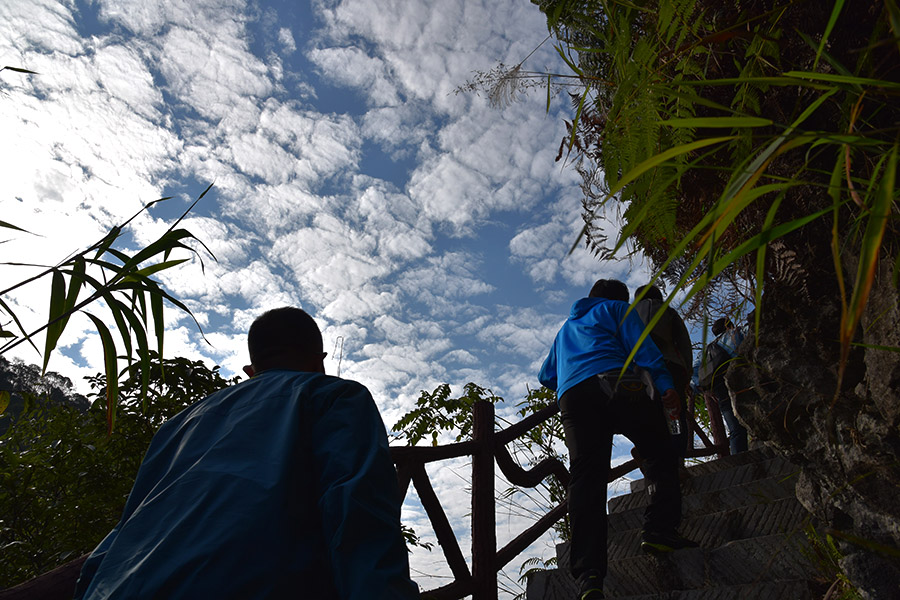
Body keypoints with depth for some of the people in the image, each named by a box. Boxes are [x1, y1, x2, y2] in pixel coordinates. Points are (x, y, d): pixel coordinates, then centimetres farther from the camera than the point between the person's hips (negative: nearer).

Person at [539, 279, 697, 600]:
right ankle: (659, 528, -16)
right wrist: (665, 384, -6)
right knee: (659, 454, 5)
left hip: (572, 397, 4)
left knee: (586, 478, -8)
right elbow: (641, 346, 4)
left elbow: (546, 375, 45)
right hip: (616, 384, -4)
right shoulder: (618, 308, 24)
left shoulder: (567, 326, 39)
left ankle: (588, 573, -21)